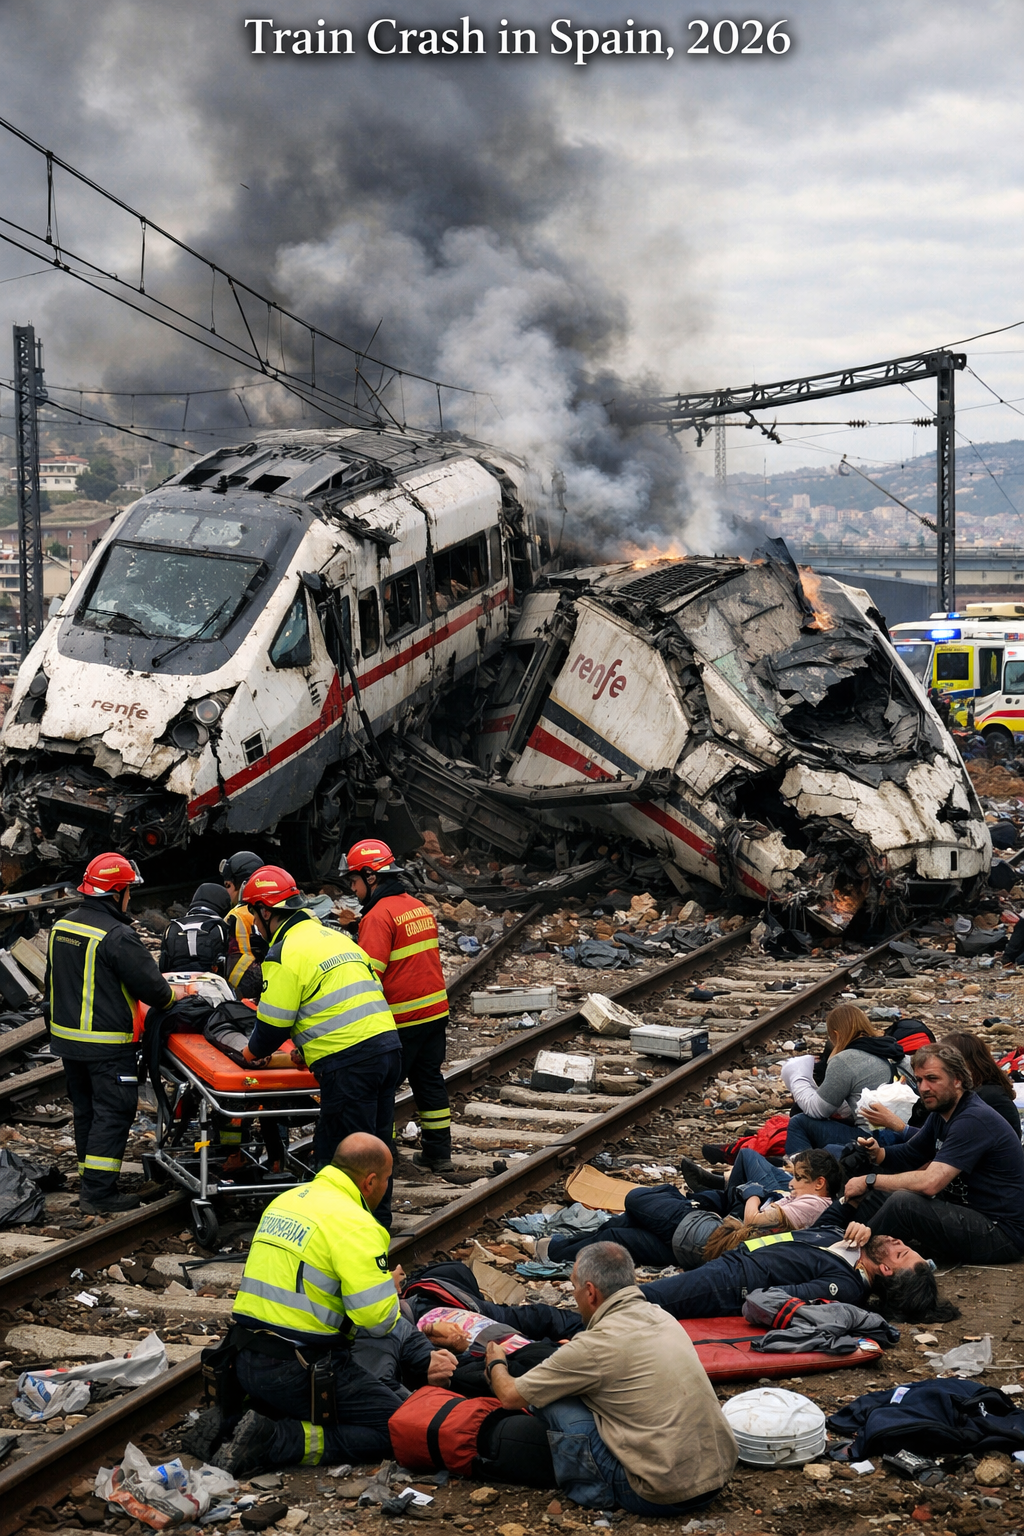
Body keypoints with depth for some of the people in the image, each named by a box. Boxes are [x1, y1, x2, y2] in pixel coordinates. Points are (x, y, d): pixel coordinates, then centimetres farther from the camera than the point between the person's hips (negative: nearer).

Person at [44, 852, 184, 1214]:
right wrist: (174, 993, 4)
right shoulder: (117, 936, -20)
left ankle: (91, 1179, 28)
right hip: (106, 1045, -8)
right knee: (113, 1113, -2)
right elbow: (150, 987, -16)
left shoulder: (61, 927, 7)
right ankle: (98, 1192, -3)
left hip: (66, 1035, 8)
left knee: (85, 1109, 18)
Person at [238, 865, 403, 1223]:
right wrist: (309, 1048, 29)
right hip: (387, 1044, 9)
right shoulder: (334, 936, 21)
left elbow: (274, 1022, -5)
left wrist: (254, 1051, 17)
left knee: (339, 1152, -1)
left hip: (349, 1063, -9)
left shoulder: (285, 954, -6)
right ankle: (377, 1219, 27)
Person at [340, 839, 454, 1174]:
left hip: (400, 1021, -8)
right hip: (435, 1012, 8)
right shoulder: (420, 908, 12)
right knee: (429, 1080, 16)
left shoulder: (379, 916, -15)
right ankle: (439, 1154, 21)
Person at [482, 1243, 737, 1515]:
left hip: (661, 1497, -7)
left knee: (552, 1400, 1)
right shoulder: (662, 1318, 7)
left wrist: (496, 1364, 23)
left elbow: (510, 1396, 2)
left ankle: (596, 1490, 11)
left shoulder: (596, 1346, -13)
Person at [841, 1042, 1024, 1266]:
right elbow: (907, 1157, 13)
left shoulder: (974, 1120, -21)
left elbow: (930, 1182, -28)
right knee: (874, 1195, 5)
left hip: (1001, 1234, -10)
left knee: (903, 1201, -27)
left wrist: (869, 1181, -19)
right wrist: (878, 1153, -9)